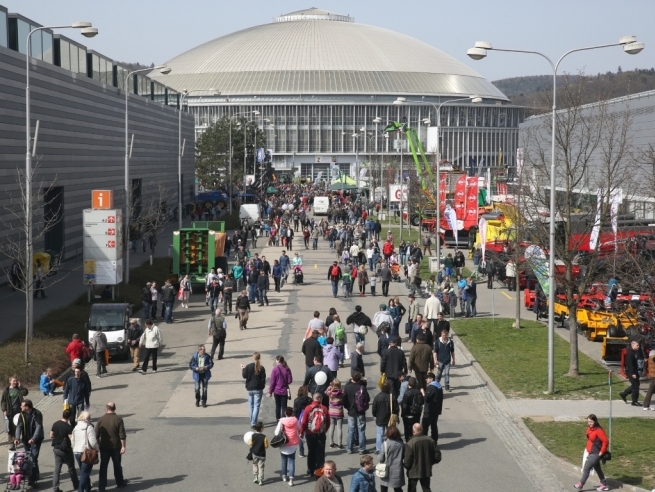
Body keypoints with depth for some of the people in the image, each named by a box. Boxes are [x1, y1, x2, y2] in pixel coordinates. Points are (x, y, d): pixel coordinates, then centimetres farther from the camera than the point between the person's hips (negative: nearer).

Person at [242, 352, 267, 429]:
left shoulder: (248, 366, -8)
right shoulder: (261, 368, -9)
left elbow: (244, 376, -3)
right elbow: (263, 379, -6)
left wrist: (243, 369, 14)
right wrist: (263, 386, 9)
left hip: (249, 389, 2)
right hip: (258, 389, -2)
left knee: (251, 405, 16)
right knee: (256, 406, -1)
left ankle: (252, 422, 23)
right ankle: (253, 423, -10)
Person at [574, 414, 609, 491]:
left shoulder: (599, 430, -22)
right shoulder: (589, 429, 5)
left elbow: (605, 442, -22)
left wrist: (601, 452, -18)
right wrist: (587, 448, 12)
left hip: (596, 454, -10)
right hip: (591, 453, 10)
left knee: (586, 468, -7)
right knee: (597, 468, 18)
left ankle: (581, 484, 3)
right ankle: (604, 485, 29)